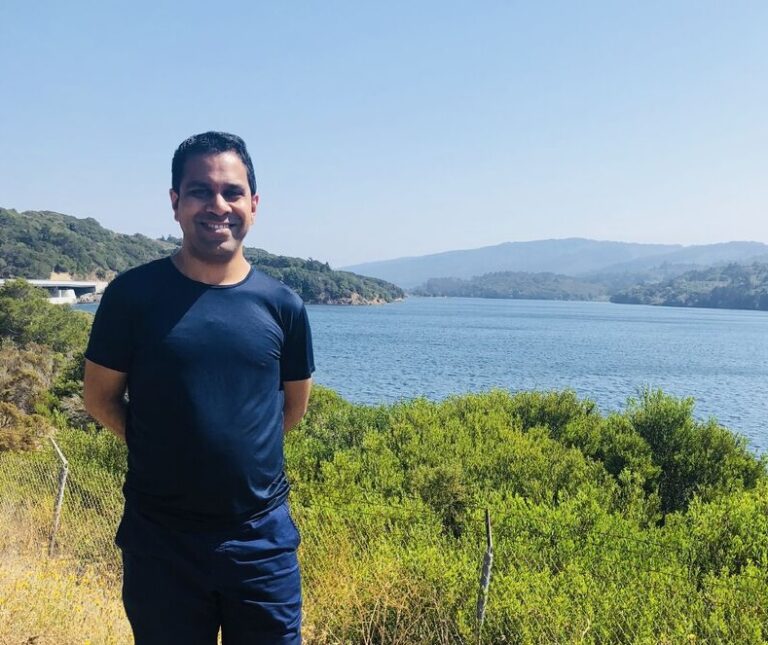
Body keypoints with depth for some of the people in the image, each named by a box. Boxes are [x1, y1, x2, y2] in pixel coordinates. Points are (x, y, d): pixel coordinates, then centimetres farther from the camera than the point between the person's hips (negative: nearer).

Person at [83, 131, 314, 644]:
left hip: (263, 539, 1)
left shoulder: (282, 306, -2)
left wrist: (245, 453, 10)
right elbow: (100, 396, 3)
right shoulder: (133, 294, -7)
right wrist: (163, 451, 3)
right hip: (160, 539, -1)